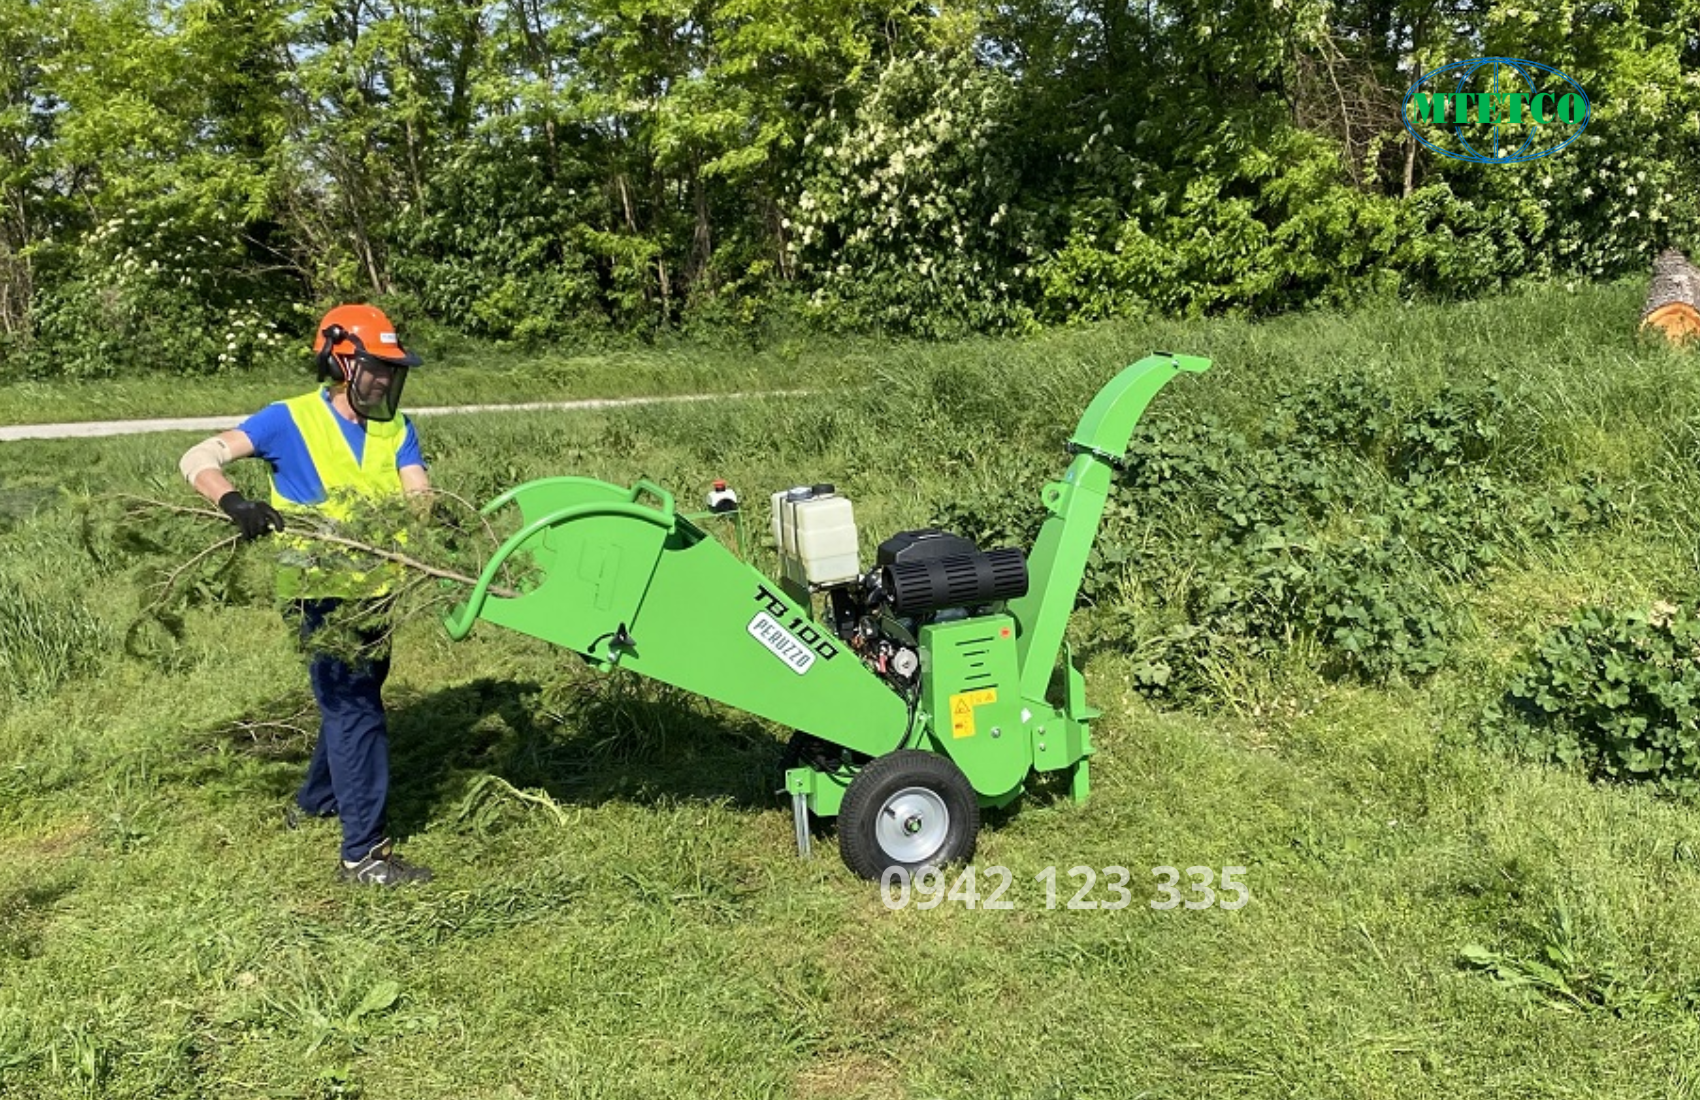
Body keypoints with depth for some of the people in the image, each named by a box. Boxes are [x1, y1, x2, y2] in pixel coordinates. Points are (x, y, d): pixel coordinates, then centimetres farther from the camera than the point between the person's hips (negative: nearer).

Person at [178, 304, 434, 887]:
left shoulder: (396, 430, 3)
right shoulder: (290, 421, -10)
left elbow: (418, 495, -10)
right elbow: (198, 458, -13)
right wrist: (233, 502, -34)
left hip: (375, 588, 6)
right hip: (321, 591, -6)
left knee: (354, 700, 21)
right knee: (356, 711, -7)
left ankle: (315, 803, 45)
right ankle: (364, 851, 0)